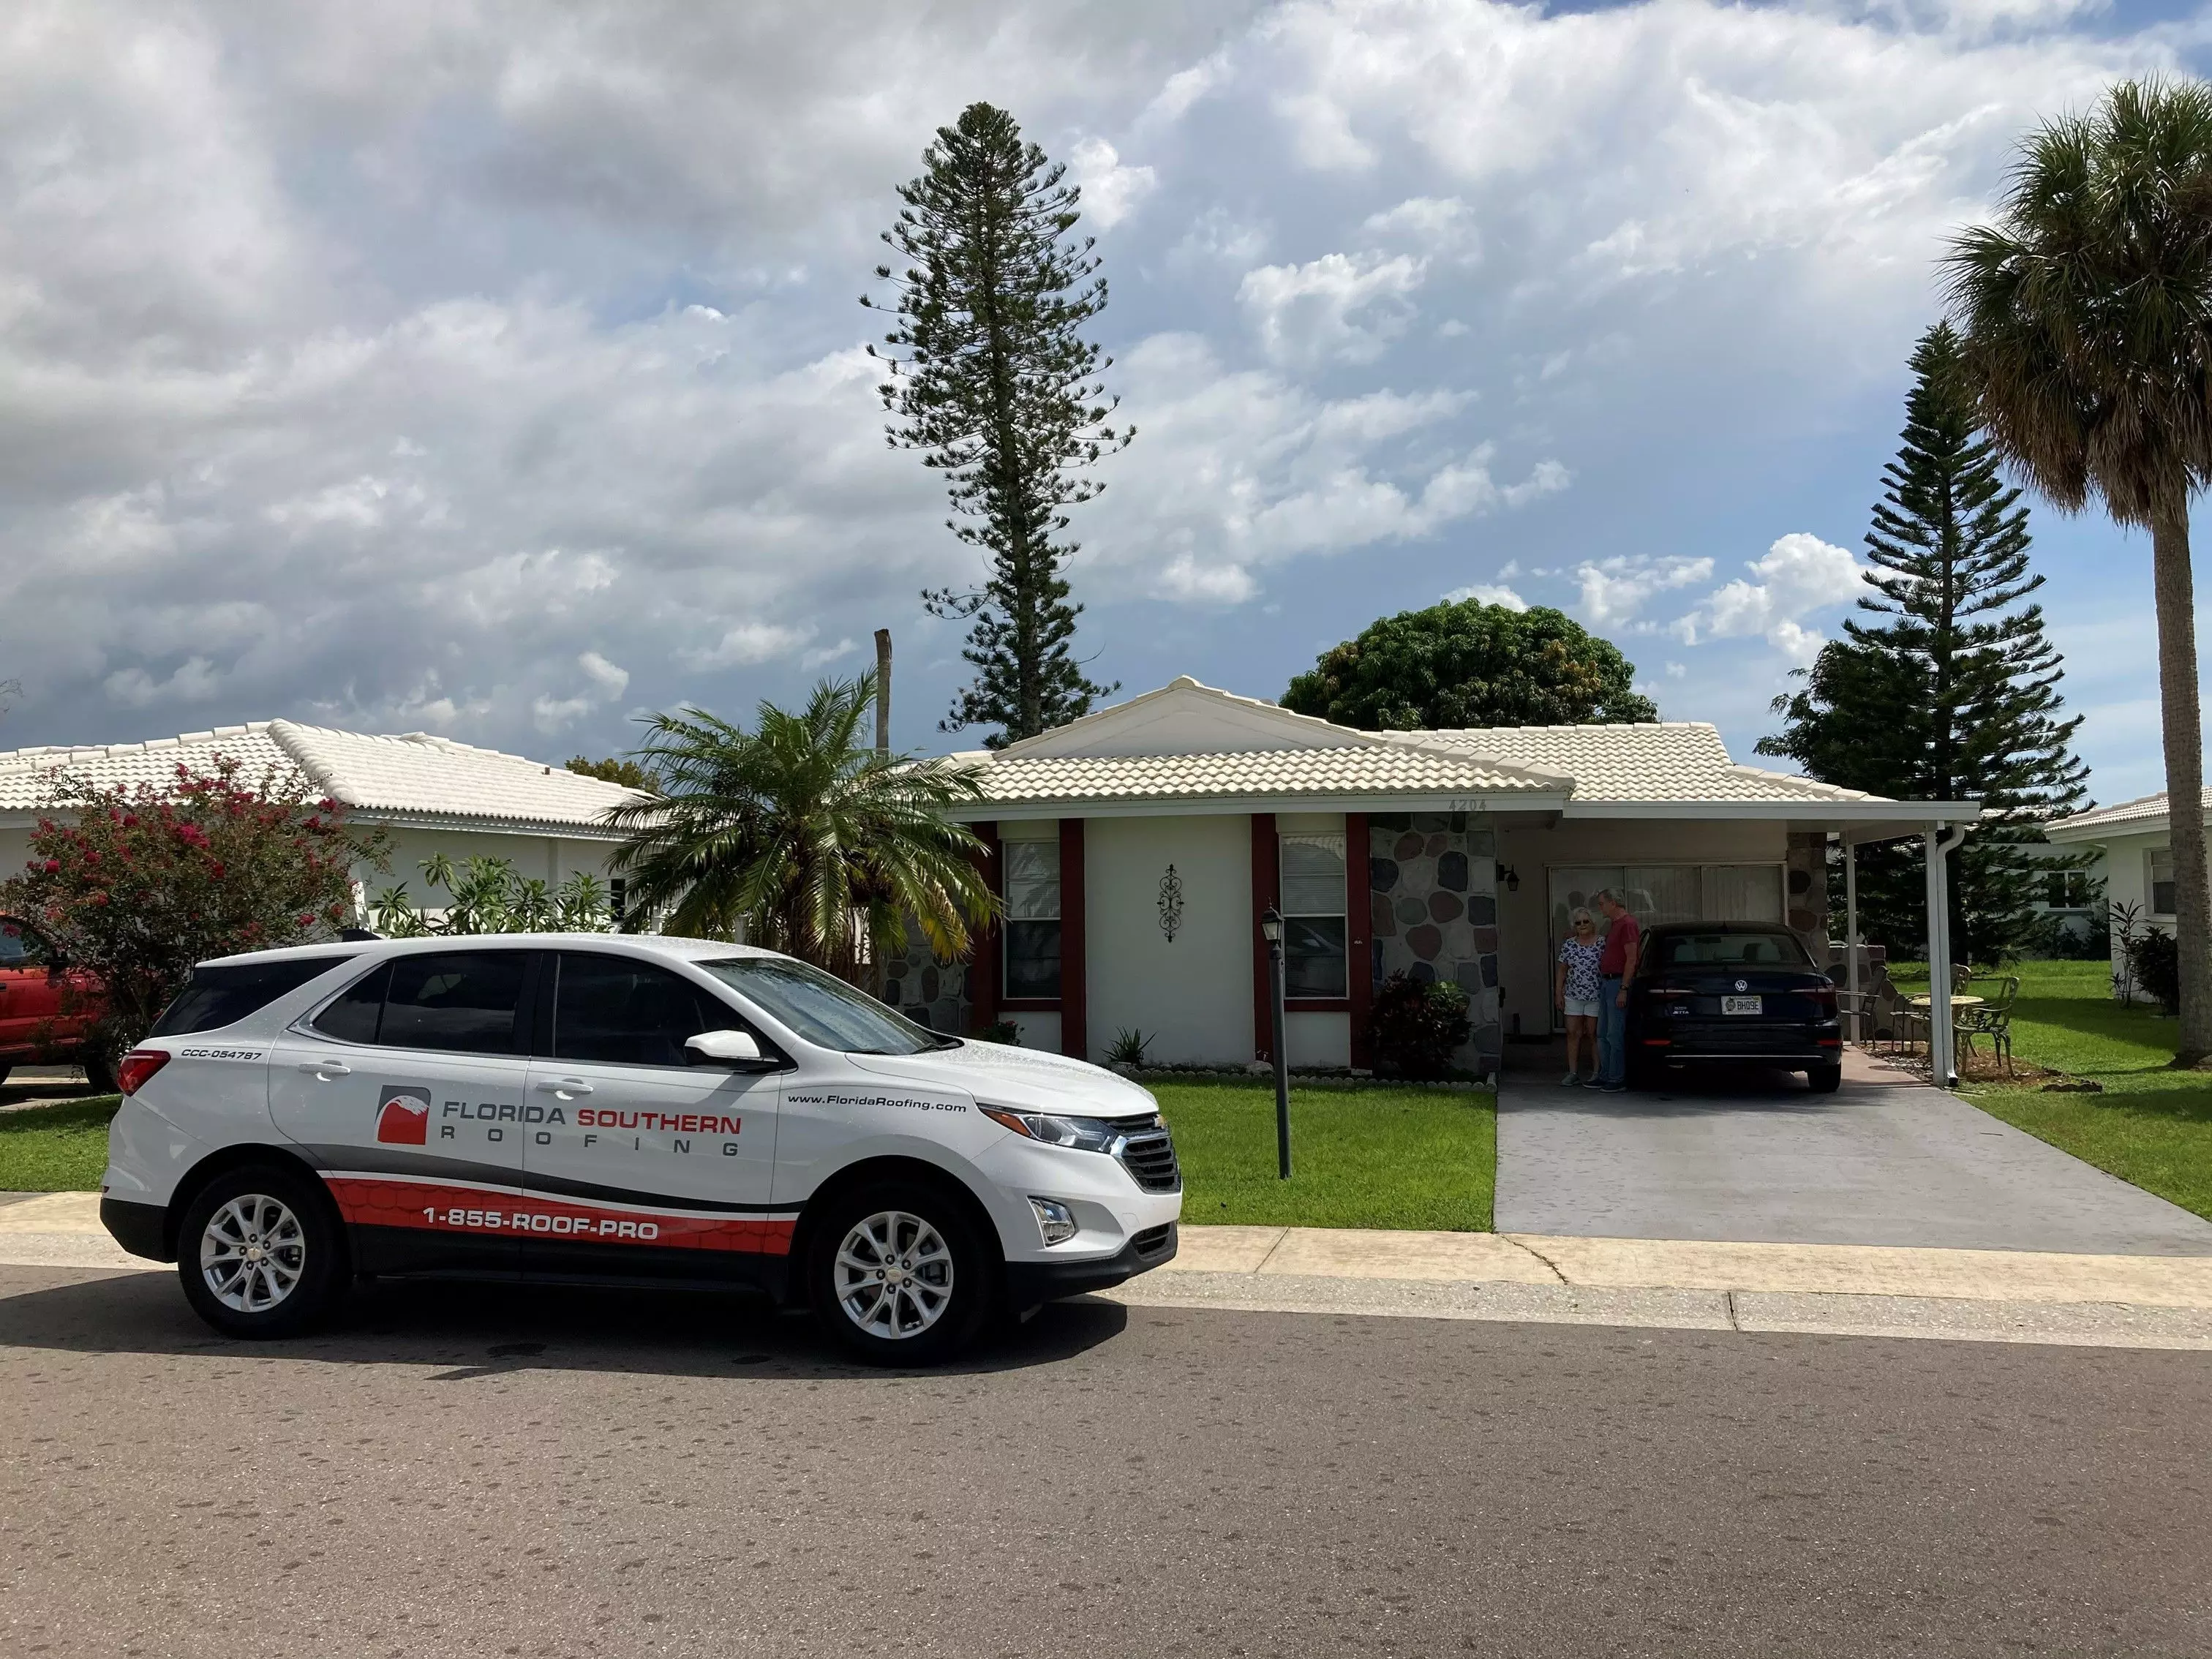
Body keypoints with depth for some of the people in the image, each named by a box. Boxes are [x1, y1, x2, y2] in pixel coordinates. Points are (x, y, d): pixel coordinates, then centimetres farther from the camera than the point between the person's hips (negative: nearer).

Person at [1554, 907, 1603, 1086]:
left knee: (1593, 1034, 0)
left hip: (1596, 996, -3)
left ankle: (1597, 1073, 8)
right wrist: (1558, 993, 6)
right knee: (1573, 1033, 1)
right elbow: (1562, 971, 11)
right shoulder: (1569, 944, 6)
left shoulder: (1602, 944, -3)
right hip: (1573, 996, 3)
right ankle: (1573, 1073, 5)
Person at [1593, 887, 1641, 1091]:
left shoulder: (1628, 924, -13)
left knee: (1615, 1034, -8)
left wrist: (1623, 989, -21)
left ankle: (1618, 1079, -3)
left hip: (1618, 983, -10)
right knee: (1602, 1034, 12)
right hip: (1605, 982, 10)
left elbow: (1631, 959, -18)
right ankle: (1605, 1076, 17)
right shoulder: (1612, 925, 18)